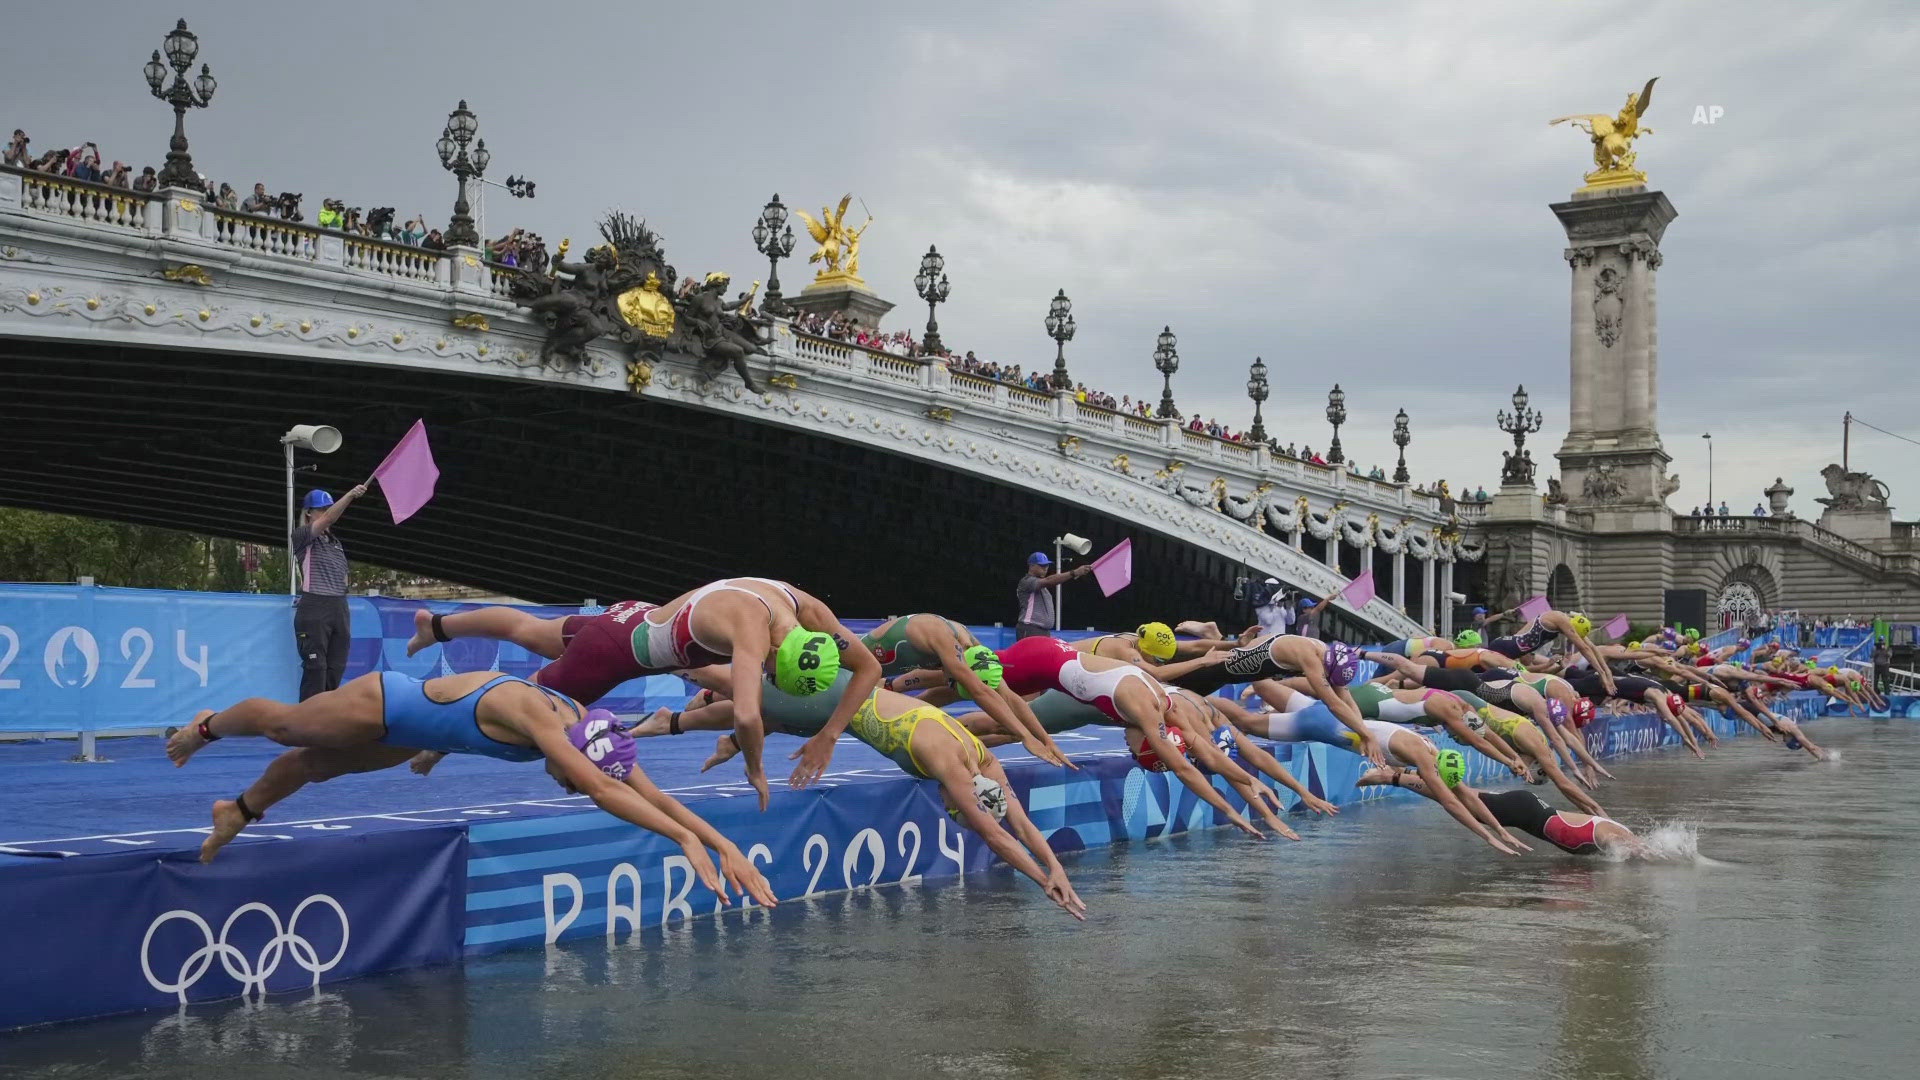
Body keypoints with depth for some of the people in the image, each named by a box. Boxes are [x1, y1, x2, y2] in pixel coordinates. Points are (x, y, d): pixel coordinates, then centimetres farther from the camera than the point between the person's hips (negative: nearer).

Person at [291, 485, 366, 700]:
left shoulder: (336, 542, 19)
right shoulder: (301, 537, -1)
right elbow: (327, 519, -19)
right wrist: (350, 495, -30)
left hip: (339, 609, 6)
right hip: (314, 609, -6)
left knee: (336, 670, 5)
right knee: (315, 670, -9)